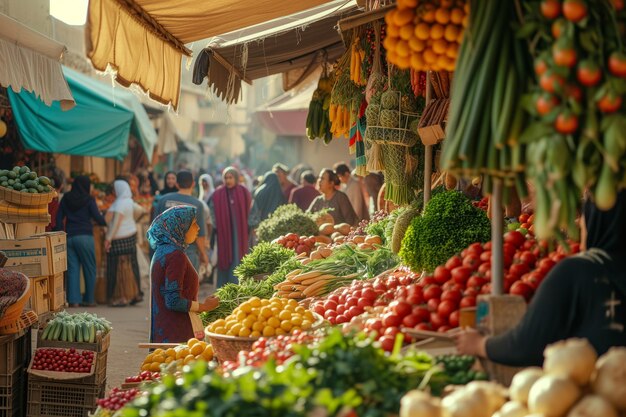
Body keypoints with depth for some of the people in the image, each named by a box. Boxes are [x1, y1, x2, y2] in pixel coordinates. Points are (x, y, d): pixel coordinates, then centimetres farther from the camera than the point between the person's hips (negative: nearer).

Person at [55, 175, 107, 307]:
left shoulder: (66, 199, 10)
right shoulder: (88, 200, -2)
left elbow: (59, 218, 10)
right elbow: (97, 218, -5)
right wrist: (107, 222, 13)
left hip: (69, 237, 4)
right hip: (84, 236, -4)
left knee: (72, 268, 4)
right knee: (89, 268, 5)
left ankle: (73, 299, 0)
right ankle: (89, 299, 7)